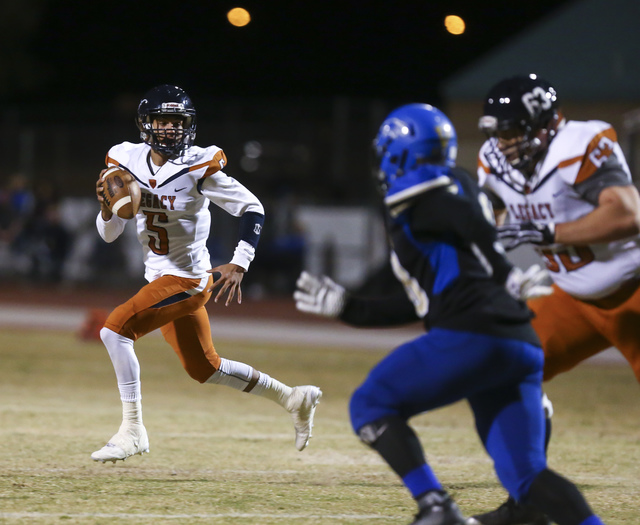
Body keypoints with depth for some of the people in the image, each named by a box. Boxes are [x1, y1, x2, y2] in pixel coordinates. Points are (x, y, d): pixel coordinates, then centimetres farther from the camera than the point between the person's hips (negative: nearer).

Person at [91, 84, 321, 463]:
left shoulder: (198, 167, -15)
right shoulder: (127, 161, 2)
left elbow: (251, 208, -12)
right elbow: (109, 234, 5)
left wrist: (239, 265, -21)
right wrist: (107, 208, -17)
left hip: (188, 278, -8)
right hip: (161, 279, 8)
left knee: (115, 329, -21)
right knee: (204, 368, 18)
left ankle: (133, 431, -15)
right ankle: (293, 398, 33)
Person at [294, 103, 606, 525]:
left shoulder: (416, 204, 5)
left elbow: (472, 224, -17)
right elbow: (417, 305, 35)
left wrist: (508, 275, -24)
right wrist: (345, 307, 39)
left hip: (470, 336, -8)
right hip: (522, 347, 8)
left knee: (370, 406, 5)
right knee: (524, 474, 5)